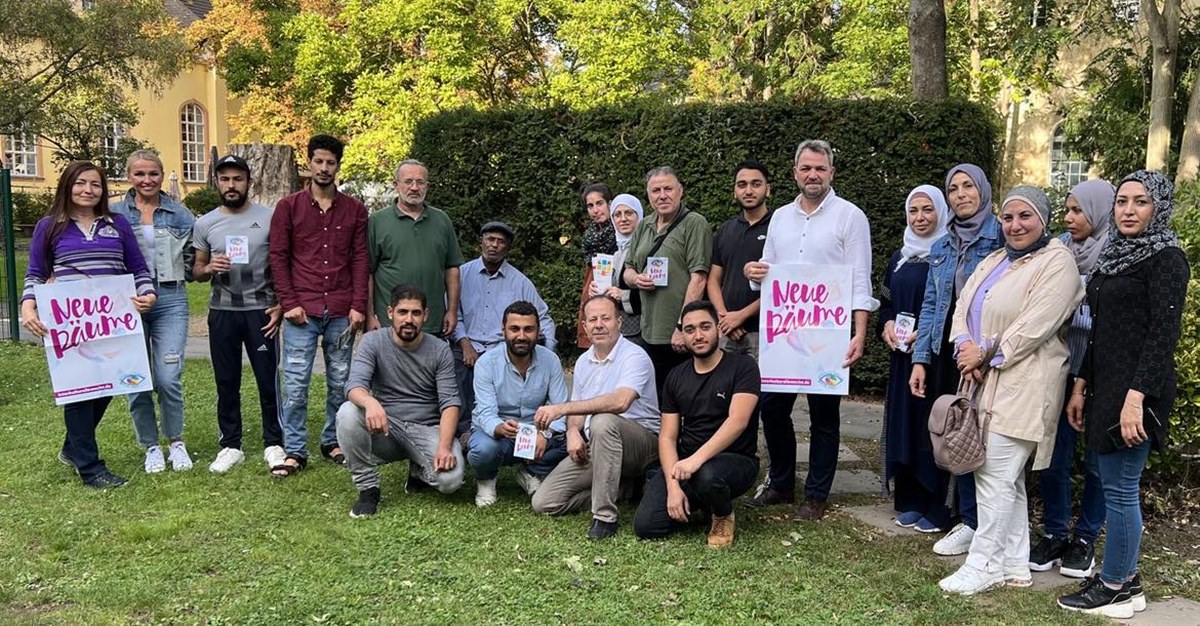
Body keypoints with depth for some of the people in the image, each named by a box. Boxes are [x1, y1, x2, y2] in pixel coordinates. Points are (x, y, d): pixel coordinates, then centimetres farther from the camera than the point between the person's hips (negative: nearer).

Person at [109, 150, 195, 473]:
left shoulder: (180, 214, 6)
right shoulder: (114, 213, 5)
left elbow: (192, 260, 11)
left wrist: (176, 278, -4)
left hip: (170, 301, -1)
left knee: (169, 379, -7)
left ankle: (176, 442, 13)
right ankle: (151, 447, 19)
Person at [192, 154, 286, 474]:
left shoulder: (269, 217, -3)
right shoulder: (205, 223, 6)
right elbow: (197, 271, 13)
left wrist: (281, 305, -8)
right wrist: (208, 269, -11)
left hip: (261, 310, -3)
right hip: (222, 312, 3)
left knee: (268, 380, 2)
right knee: (226, 382, 9)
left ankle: (273, 444, 14)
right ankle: (231, 445, 20)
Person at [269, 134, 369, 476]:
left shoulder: (355, 210, 9)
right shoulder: (288, 207, 5)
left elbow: (360, 259, 6)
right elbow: (278, 257, 3)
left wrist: (358, 306, -2)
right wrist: (289, 303, -5)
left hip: (341, 312, 2)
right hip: (302, 310, -1)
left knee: (340, 381, 7)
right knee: (295, 383, -2)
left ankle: (333, 442, 21)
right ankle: (294, 451, 7)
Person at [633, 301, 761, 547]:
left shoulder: (742, 367, -6)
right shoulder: (676, 377, 8)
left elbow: (737, 422, -21)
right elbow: (667, 437, 3)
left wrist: (697, 458, -34)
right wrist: (673, 486, -13)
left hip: (735, 460, -4)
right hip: (685, 463, 4)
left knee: (706, 476, -40)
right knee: (645, 525, -15)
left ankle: (724, 516, -4)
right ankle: (698, 505, 16)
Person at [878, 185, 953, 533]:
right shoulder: (899, 259, 14)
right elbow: (885, 303, 18)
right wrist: (887, 325, -2)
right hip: (902, 356, 6)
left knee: (933, 426, -4)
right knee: (903, 423, 8)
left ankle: (937, 508, 5)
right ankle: (909, 501, 18)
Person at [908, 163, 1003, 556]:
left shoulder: (1002, 240, -5)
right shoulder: (941, 248, 13)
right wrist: (920, 359, 6)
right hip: (947, 356, 6)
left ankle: (975, 525, 10)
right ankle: (968, 520, 21)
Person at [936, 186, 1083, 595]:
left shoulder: (1057, 263, -7)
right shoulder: (993, 261, 19)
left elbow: (1035, 326, -17)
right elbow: (964, 307, 10)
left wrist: (985, 352, -12)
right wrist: (965, 347, -8)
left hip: (1022, 385, -8)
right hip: (986, 381, 8)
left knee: (995, 473, -7)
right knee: (1007, 477, 12)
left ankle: (983, 564, 3)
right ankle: (1014, 565, 20)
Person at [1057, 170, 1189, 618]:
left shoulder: (1167, 259, -9)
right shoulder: (1115, 255, 15)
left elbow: (1164, 334, -16)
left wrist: (1136, 397, -23)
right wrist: (1082, 385, 16)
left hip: (1135, 389, -8)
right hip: (1105, 386, 8)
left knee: (1120, 488, -3)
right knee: (1116, 486, 13)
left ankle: (1116, 589, 7)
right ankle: (1124, 577, 23)